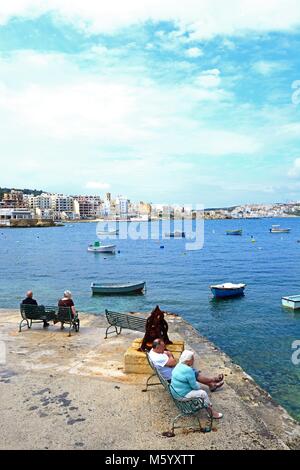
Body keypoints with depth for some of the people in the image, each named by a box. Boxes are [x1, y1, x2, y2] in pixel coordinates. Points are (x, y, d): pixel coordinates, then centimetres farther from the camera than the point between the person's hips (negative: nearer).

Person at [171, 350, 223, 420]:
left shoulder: (179, 365, 1)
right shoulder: (188, 370, -28)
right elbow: (194, 386, -17)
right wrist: (198, 387, 2)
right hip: (182, 395, -9)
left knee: (197, 384, 20)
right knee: (203, 393, -2)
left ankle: (206, 403, 32)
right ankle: (213, 412, 12)